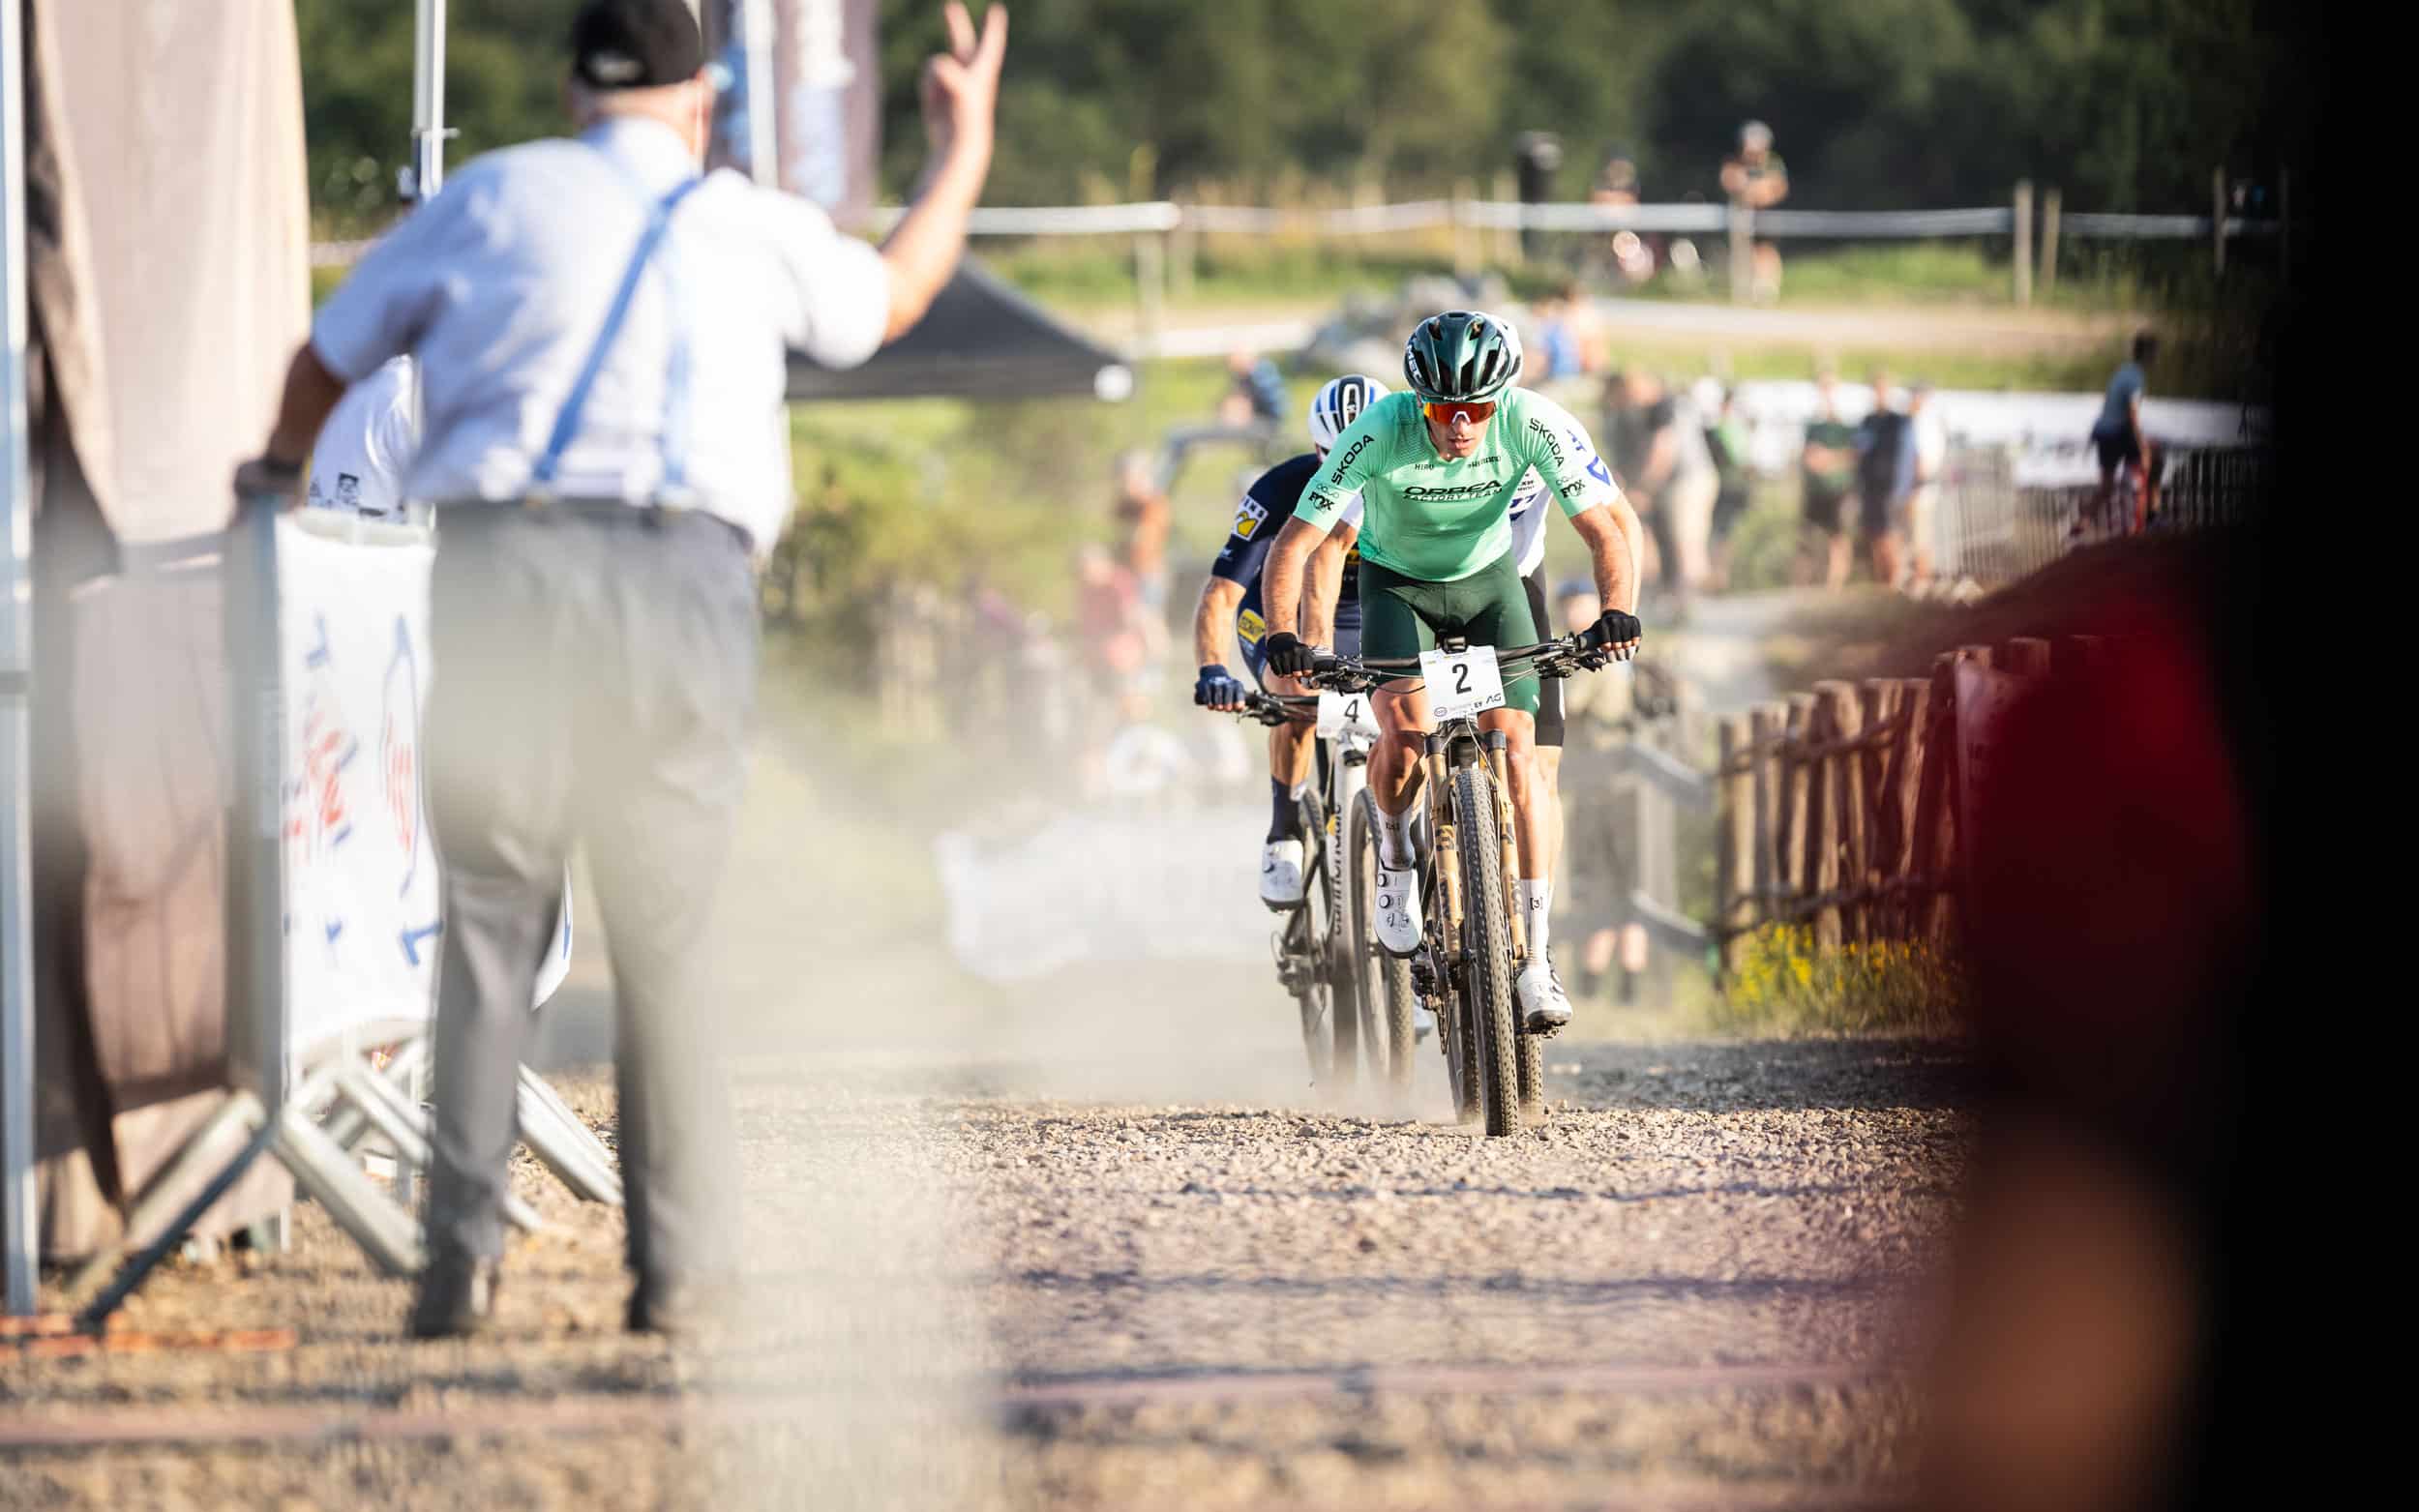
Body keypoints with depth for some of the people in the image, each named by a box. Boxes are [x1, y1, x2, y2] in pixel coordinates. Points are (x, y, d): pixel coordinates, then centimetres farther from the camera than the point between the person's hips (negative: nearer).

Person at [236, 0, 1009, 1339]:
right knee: (663, 940, 9)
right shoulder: (756, 229, 15)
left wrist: (282, 466, 44)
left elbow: (329, 360, 23)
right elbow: (888, 301, 36)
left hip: (500, 568, 0)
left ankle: (463, 1245, -8)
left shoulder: (492, 199, 13)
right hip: (685, 577, 0)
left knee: (488, 917, 4)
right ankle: (678, 1265, 8)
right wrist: (963, 156, 52)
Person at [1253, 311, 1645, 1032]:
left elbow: (1611, 524, -25)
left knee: (1515, 751, -14)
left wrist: (1619, 612, -43)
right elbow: (1293, 543, -28)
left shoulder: (1533, 424, -29)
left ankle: (1535, 960, -10)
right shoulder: (1382, 431, -32)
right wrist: (1283, 636, -42)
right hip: (1397, 583, -1)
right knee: (1405, 727, -27)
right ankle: (1396, 855, 5)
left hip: (1488, 580, 1)